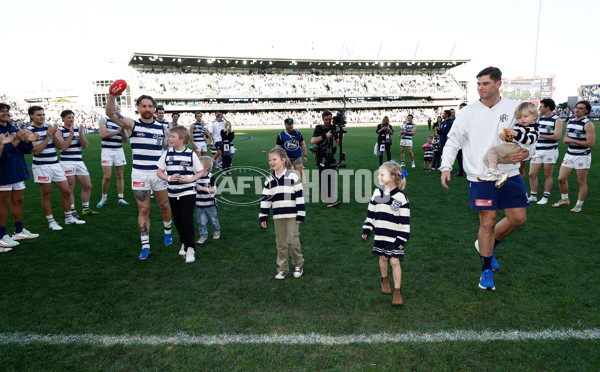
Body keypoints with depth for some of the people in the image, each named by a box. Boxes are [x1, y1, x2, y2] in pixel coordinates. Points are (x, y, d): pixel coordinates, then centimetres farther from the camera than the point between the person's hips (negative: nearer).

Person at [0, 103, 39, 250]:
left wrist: (28, 141, -9)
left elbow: (25, 150, 11)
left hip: (18, 170, 7)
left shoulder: (13, 129, 11)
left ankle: (19, 231, 24)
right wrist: (17, 140, -29)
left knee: (18, 200, 13)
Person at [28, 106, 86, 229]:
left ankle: (69, 218, 21)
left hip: (55, 164, 5)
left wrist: (54, 134, -13)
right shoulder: (29, 131, -6)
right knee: (46, 195, 2)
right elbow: (36, 151, -15)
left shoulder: (50, 128, 10)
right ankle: (51, 222, 14)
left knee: (66, 191, 7)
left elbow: (60, 146, 3)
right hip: (41, 167, -5)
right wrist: (48, 136, -18)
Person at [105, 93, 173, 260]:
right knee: (143, 210, 1)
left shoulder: (161, 127, 7)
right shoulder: (131, 124, 1)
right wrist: (112, 96, -31)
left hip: (159, 172, 2)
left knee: (164, 205, 13)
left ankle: (167, 232, 39)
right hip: (139, 173, -2)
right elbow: (110, 113, -13)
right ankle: (145, 246, 8)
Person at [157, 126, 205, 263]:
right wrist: (169, 178, -12)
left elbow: (201, 172, 1)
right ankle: (184, 243, 32)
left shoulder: (191, 154, -5)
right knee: (178, 221, 12)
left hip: (188, 193, -4)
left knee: (187, 221, -7)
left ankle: (189, 248, 1)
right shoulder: (167, 153, 3)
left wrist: (189, 180, -14)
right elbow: (159, 171, 7)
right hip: (173, 194, 4)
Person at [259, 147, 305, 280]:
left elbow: (300, 197, -6)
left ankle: (298, 265, 19)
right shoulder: (269, 180, 6)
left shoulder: (293, 177, -6)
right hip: (278, 217, 4)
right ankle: (282, 269, 21)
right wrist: (263, 217, 6)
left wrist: (300, 215, -8)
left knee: (293, 241, -5)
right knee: (281, 243, 9)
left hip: (292, 216, -4)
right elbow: (265, 198, 8)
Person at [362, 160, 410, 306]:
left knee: (394, 261, -2)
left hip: (394, 237, -4)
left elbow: (405, 220, -11)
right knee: (383, 258, 17)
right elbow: (371, 213, 11)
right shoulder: (377, 193, 1)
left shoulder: (400, 197, -14)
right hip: (380, 235, 4)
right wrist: (366, 229, 10)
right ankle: (384, 279, 42)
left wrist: (402, 239, -12)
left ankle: (397, 290, 11)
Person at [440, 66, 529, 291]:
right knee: (487, 222, -1)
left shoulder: (514, 109, 3)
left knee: (518, 217, 7)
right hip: (480, 176, -3)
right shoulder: (468, 112, -1)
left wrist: (525, 153, -11)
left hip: (509, 174, 3)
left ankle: (488, 245, 35)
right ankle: (487, 269, 18)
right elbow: (453, 141, 3)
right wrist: (446, 167, -9)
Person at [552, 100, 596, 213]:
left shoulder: (588, 124, -12)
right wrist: (565, 140, -2)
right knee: (561, 179, 6)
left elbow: (591, 143, -19)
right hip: (569, 154, 6)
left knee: (581, 181, 3)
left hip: (582, 156, -6)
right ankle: (564, 199, 26)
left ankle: (579, 205, 14)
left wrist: (572, 140, -17)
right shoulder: (570, 122, 9)